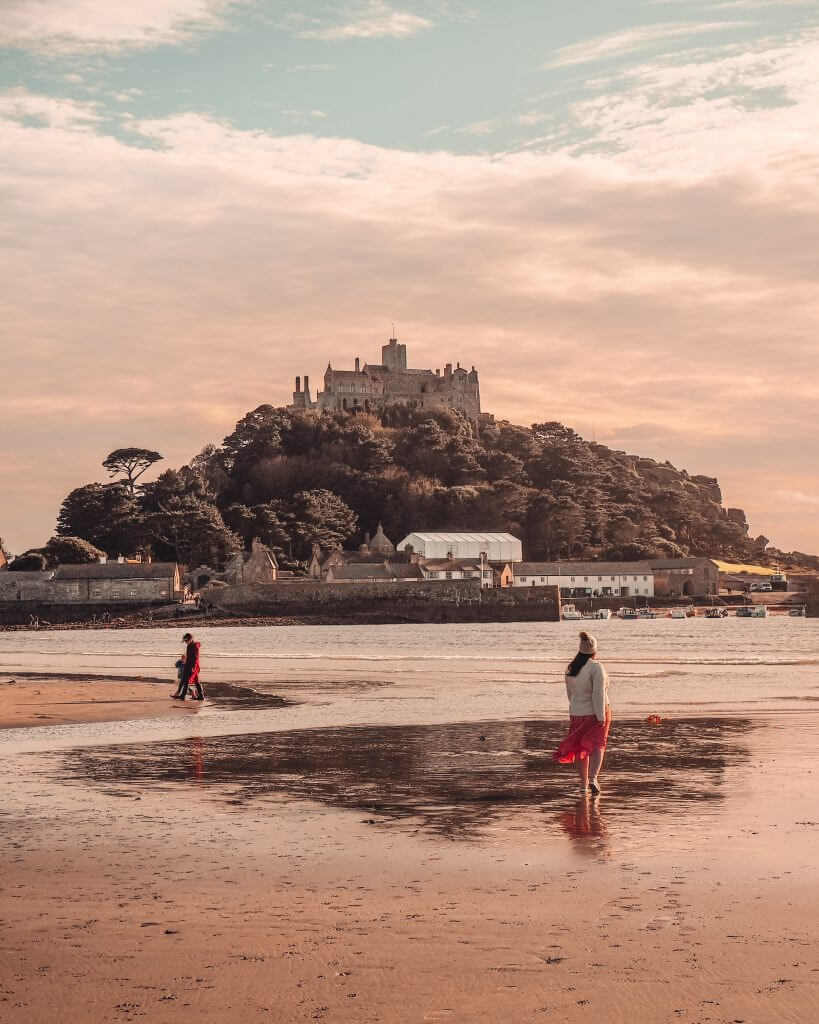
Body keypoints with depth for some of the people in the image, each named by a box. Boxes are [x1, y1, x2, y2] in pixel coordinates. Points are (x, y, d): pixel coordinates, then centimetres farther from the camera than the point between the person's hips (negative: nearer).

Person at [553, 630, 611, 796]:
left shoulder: (570, 668, 4)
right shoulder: (596, 667, -16)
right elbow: (598, 694, -21)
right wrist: (601, 717, -19)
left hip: (576, 713, 5)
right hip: (596, 713, -5)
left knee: (581, 749, 14)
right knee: (597, 746, 1)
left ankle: (583, 785, 18)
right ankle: (593, 778, -20)